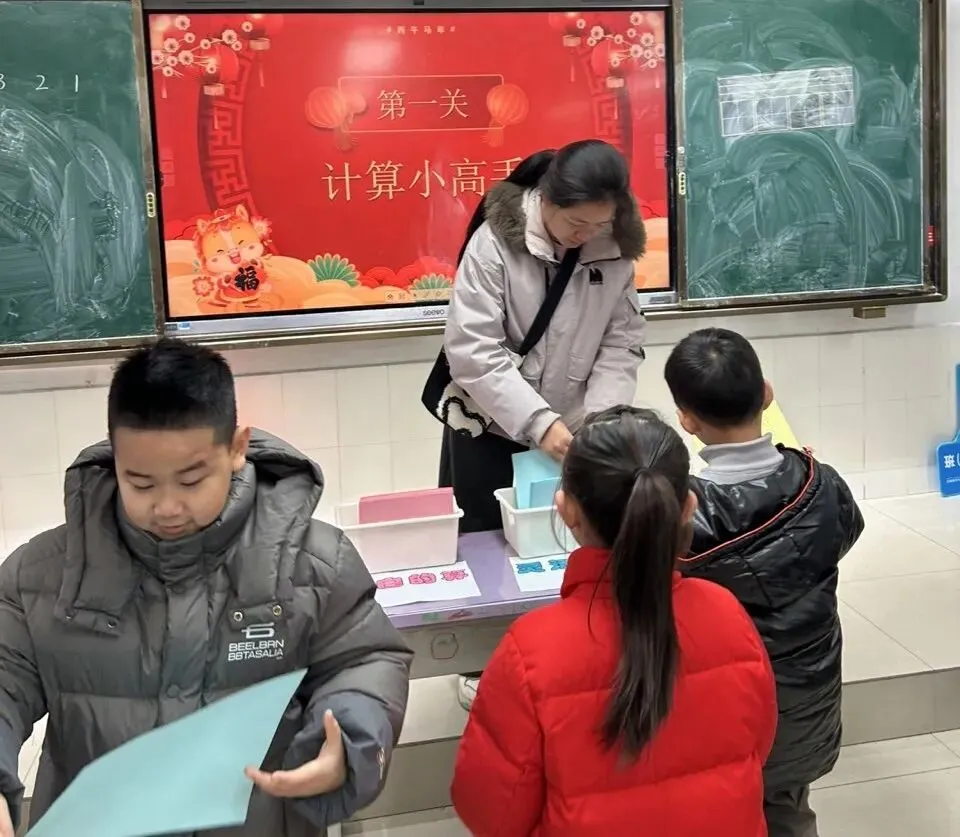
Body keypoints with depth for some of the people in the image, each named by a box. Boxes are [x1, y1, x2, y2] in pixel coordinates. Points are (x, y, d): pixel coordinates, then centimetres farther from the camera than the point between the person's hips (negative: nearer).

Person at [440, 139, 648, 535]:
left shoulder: (616, 250, -4)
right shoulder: (495, 242, -17)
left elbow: (621, 346, -3)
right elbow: (472, 352, -21)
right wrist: (539, 421, -26)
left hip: (570, 432, 3)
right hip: (490, 432, -3)